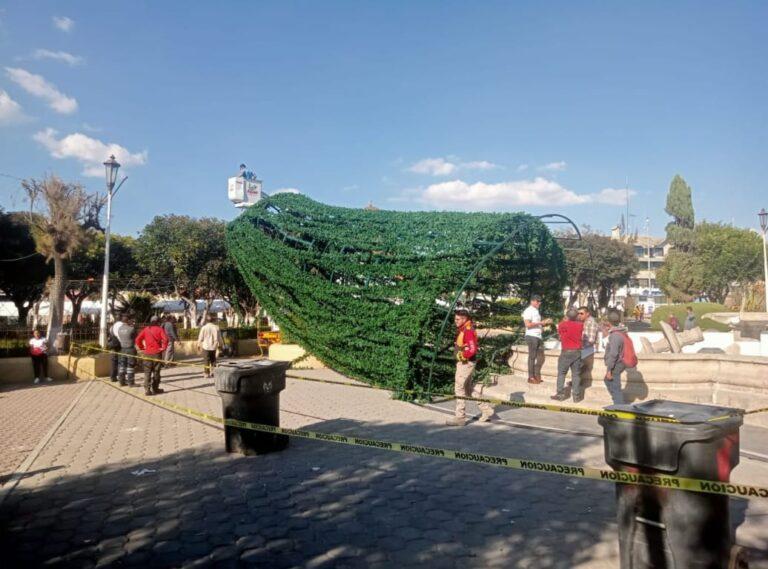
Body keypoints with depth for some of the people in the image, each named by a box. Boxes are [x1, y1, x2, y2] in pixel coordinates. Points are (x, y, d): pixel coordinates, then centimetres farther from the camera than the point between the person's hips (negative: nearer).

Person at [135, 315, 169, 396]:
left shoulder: (146, 329, 6)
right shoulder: (160, 329, -2)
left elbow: (138, 339, -3)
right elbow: (165, 339, -18)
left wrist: (142, 348, 7)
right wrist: (163, 347, -7)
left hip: (147, 353, 2)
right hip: (157, 353, -2)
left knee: (147, 372, 6)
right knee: (156, 371, 9)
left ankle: (147, 389, 0)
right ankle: (155, 389, 14)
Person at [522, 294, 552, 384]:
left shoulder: (536, 311, 18)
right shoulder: (528, 311, -9)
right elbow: (528, 324, -19)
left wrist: (546, 323, 6)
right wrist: (540, 322, -18)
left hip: (538, 336, 8)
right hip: (531, 336, -8)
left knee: (536, 357, 10)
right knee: (532, 357, -5)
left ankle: (535, 375, 15)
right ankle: (531, 377, -1)